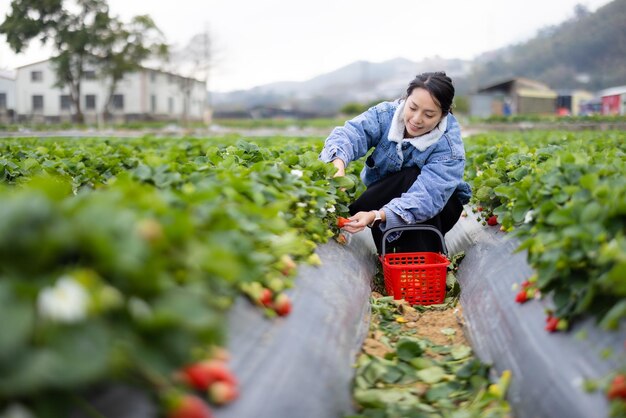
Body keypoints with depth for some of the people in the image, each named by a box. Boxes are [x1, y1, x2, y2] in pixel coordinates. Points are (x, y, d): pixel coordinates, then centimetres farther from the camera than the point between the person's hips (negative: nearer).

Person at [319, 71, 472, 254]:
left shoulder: (449, 145, -28)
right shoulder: (386, 114, -19)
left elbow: (427, 197, -41)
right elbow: (350, 133, -36)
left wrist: (376, 216, -57)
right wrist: (338, 165, -60)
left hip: (438, 215, -1)